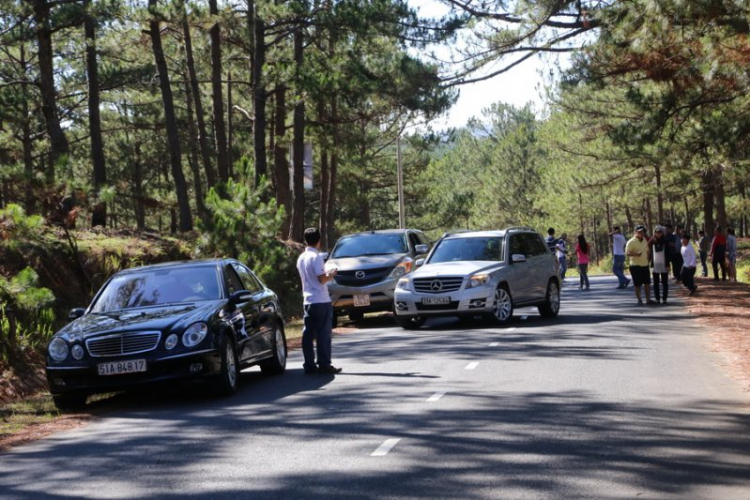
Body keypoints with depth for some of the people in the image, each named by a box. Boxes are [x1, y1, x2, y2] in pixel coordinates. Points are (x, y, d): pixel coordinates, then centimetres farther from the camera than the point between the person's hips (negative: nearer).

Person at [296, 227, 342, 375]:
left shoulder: (301, 258, 11)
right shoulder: (316, 257, -13)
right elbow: (322, 279, -18)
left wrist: (326, 274, 24)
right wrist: (331, 275, 1)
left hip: (308, 301, 7)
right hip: (321, 301, -7)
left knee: (308, 334, 6)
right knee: (323, 335, -3)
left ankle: (309, 365, 6)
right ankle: (324, 365, -3)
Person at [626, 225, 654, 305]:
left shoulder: (645, 240, 12)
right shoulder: (631, 242, -11)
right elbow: (627, 253, -18)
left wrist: (647, 260, 14)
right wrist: (636, 254, -33)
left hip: (645, 265, 7)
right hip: (636, 266, -7)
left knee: (647, 283, 9)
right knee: (637, 284, 0)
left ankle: (648, 299, 15)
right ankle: (639, 300, 7)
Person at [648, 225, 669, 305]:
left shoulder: (665, 241, 0)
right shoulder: (652, 242, 0)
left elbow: (668, 254, 1)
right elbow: (650, 254, 1)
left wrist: (668, 265, -5)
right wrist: (651, 265, -3)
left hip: (664, 265, 0)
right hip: (655, 265, 0)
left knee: (664, 283, 2)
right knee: (656, 283, 5)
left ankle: (664, 298, 5)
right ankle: (657, 299, 9)